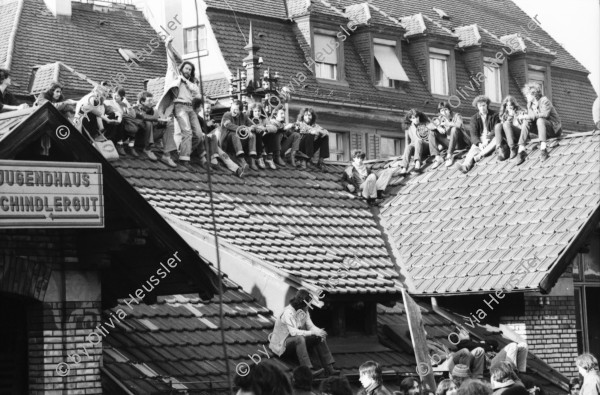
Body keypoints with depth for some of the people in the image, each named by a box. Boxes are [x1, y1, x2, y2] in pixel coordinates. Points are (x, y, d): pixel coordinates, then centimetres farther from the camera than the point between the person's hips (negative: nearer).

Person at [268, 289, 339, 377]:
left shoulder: (304, 311, 4)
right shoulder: (288, 313, -24)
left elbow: (310, 326, 3)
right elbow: (293, 332, -32)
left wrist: (319, 331, -20)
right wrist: (313, 332, -33)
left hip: (299, 340, 8)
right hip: (283, 342, -8)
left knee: (320, 337, -7)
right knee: (300, 339, -39)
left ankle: (329, 368, -11)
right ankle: (309, 370, -46)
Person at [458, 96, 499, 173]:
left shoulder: (494, 115, 4)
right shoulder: (474, 118, 6)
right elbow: (473, 134, -5)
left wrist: (488, 137, -23)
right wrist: (479, 144, -26)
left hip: (490, 138, 0)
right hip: (479, 140, 0)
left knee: (496, 139, -33)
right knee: (474, 148, -30)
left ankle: (480, 155, -42)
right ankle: (466, 164, -56)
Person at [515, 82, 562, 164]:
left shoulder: (544, 100, -12)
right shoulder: (529, 104, 9)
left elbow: (545, 114, -28)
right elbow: (530, 117, 0)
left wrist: (528, 116, -30)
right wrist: (523, 117, -22)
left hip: (555, 129, -6)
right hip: (543, 130, 6)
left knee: (540, 120, -34)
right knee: (526, 122, -14)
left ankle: (543, 148, -44)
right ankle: (521, 150, -26)